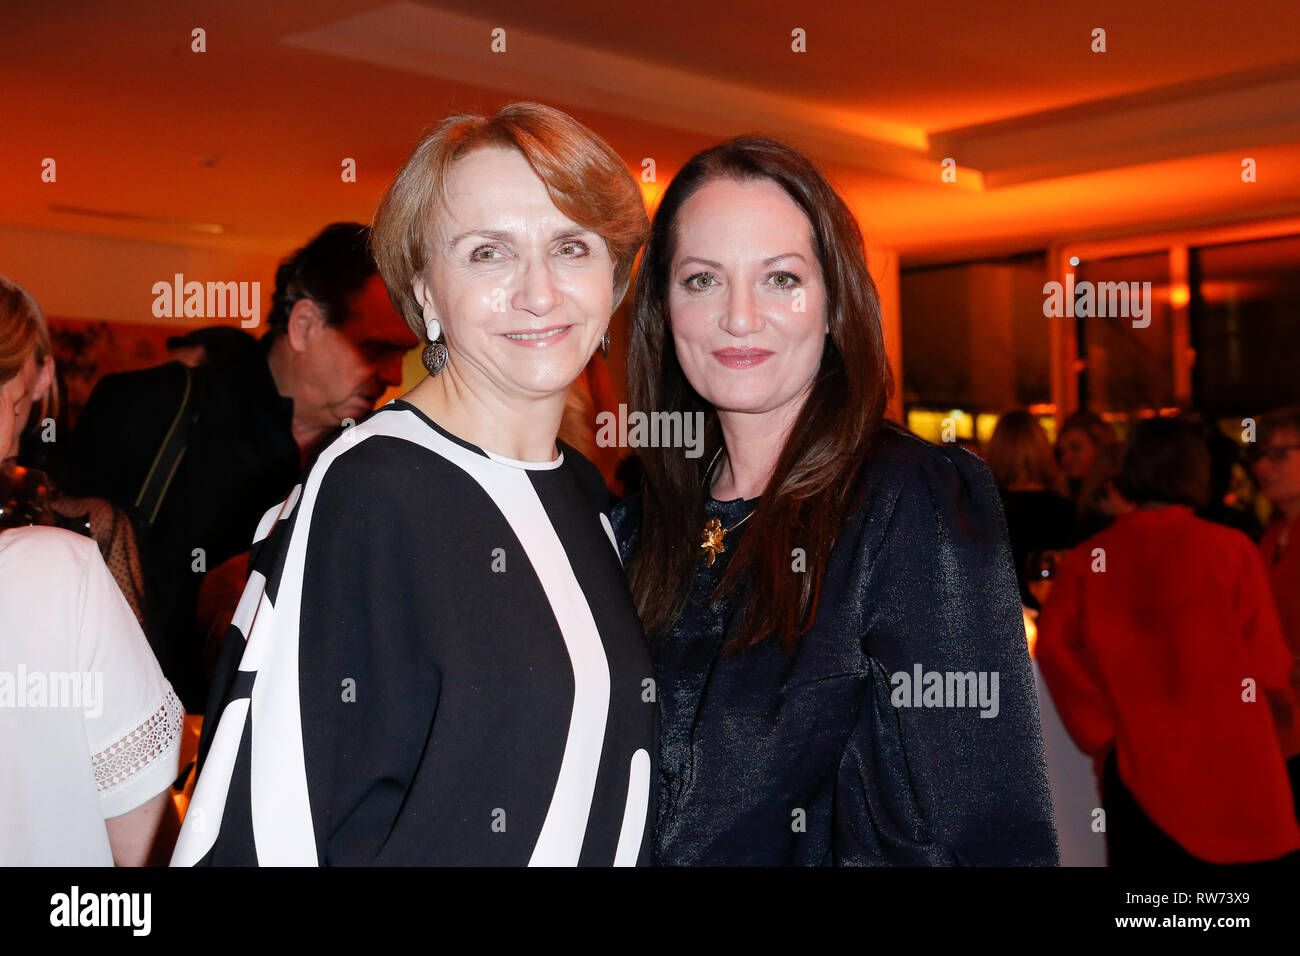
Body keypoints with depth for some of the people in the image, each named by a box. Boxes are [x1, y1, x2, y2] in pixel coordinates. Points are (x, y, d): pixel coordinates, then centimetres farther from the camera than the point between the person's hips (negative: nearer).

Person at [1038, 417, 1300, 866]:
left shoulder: (1089, 558, -4)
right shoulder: (1230, 549, -9)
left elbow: (1054, 646, -10)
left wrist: (1103, 733, -2)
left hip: (1137, 769, 2)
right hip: (1230, 771, -2)